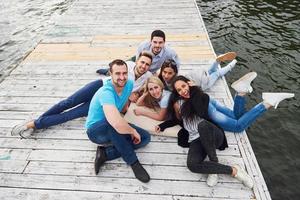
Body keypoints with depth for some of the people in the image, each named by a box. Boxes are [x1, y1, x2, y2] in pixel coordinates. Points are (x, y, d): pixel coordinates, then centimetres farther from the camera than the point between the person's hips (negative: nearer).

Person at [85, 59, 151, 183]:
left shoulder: (129, 84, -10)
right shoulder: (106, 92, -33)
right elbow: (117, 124, -47)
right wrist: (133, 131, -28)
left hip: (112, 131, 7)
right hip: (96, 131, -7)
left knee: (145, 137, -7)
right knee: (113, 124, -40)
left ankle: (105, 153, -12)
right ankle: (133, 162, -23)